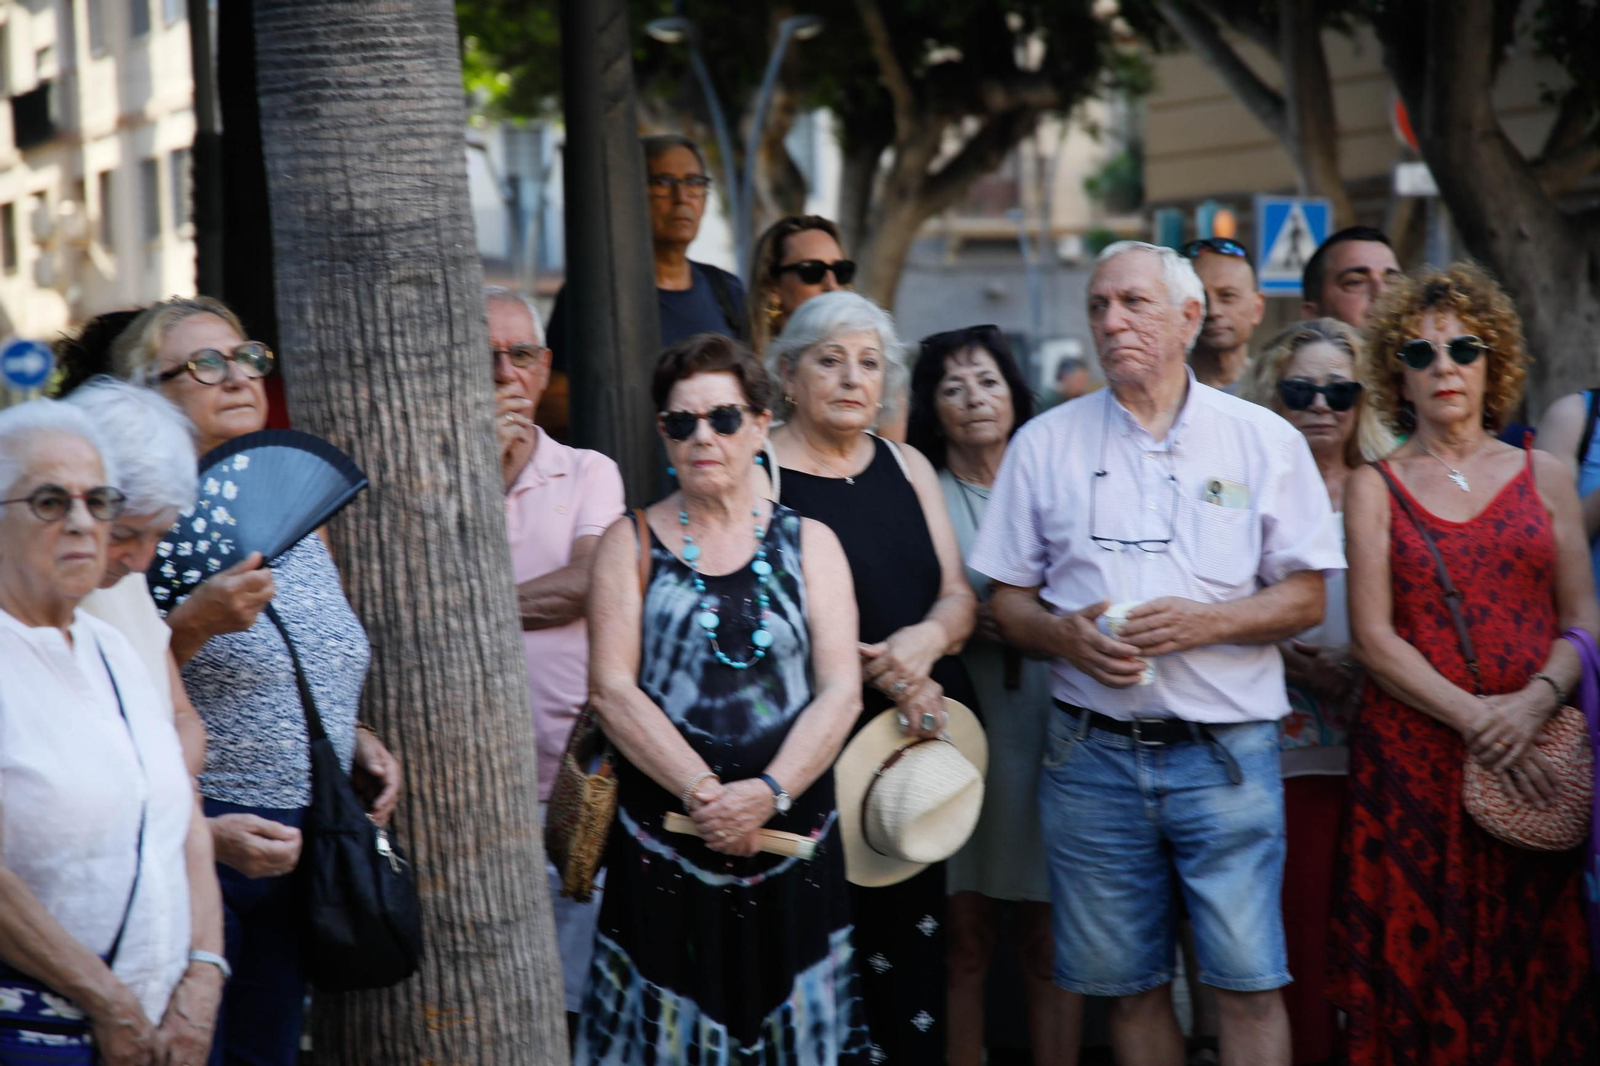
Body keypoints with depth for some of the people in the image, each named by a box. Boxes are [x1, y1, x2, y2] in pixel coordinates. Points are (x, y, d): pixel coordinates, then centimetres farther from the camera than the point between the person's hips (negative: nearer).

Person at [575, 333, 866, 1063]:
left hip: (792, 843, 1)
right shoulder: (630, 544, 5)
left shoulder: (807, 544, 8)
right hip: (663, 850, -1)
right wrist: (703, 793, -16)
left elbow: (840, 690, -2)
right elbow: (612, 690, -5)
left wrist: (767, 793, -17)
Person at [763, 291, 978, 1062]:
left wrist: (927, 639, -12)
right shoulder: (758, 471, -2)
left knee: (915, 941, 4)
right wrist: (873, 672, -15)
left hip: (927, 737, 5)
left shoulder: (906, 467, 16)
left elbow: (957, 594, 11)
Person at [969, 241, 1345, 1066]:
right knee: (1129, 984, 7)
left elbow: (1304, 597, 3)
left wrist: (1203, 622, -14)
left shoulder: (1263, 439, 5)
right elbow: (1007, 602, 10)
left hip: (1225, 750, -1)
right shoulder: (1045, 442, 9)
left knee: (1248, 982, -5)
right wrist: (1066, 635, -11)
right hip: (1092, 750, 2)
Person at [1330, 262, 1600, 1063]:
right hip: (1413, 754, -1)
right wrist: (1474, 718, -12)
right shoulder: (1374, 487, 6)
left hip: (1535, 756, 2)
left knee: (1535, 975, 1)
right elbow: (1373, 637, -2)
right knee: (1421, 970, -2)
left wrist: (1535, 702, -12)